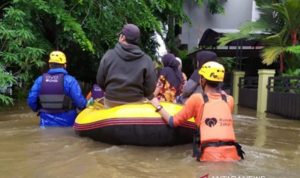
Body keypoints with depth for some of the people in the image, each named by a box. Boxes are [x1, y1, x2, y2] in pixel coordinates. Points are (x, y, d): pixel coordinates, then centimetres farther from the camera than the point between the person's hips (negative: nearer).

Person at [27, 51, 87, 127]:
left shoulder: (40, 80, -1)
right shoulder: (69, 80, -12)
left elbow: (31, 100, -1)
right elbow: (80, 101, -18)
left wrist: (39, 110, 19)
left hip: (47, 124, 3)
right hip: (66, 124, -3)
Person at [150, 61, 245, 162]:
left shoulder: (197, 98, 2)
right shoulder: (229, 100, 11)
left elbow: (174, 122, 8)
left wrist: (158, 106, 22)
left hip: (210, 155, -3)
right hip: (232, 154, 3)